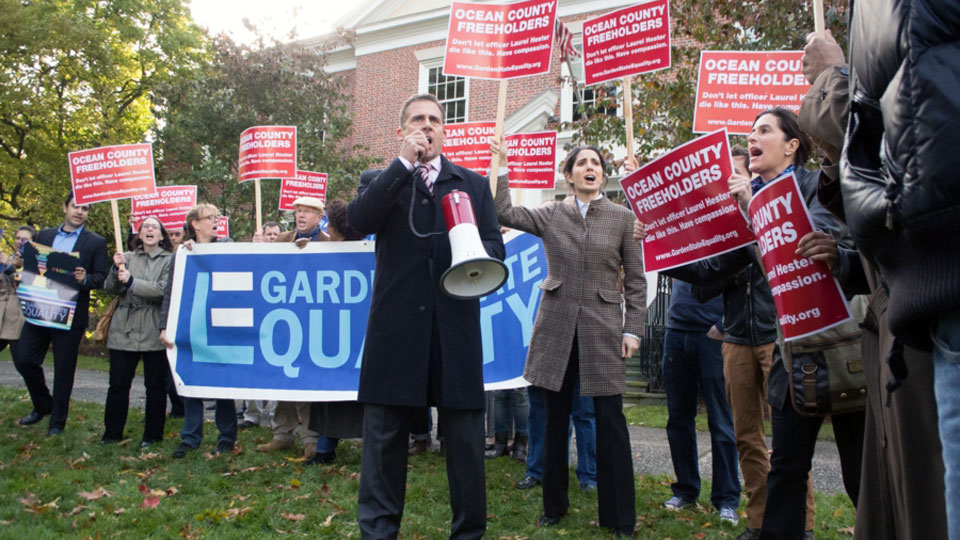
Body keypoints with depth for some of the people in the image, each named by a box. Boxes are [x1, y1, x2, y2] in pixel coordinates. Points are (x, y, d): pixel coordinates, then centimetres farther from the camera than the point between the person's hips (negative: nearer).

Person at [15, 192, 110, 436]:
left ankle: (57, 422, 16)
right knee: (24, 360, 5)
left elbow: (103, 277, -5)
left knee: (64, 370, 2)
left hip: (71, 314, -4)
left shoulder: (96, 242, 0)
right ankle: (43, 405, 29)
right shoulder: (45, 235, 13)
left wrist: (85, 279, -24)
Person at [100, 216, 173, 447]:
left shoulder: (169, 260, 1)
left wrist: (132, 282, -16)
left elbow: (163, 290, -12)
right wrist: (116, 269, -11)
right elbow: (110, 288, 6)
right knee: (118, 383, 6)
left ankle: (153, 434, 15)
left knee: (155, 385, 4)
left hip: (153, 332, -3)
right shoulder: (127, 257, 12)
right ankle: (112, 432, 18)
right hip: (124, 329, 3)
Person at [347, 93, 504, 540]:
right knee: (384, 433, 6)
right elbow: (359, 219, -10)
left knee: (465, 439, 6)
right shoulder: (380, 181, 12)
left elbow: (496, 248, 9)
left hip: (456, 325, 1)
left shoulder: (474, 184, 16)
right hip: (396, 325, -1)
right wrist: (404, 163, -10)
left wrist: (477, 253, -14)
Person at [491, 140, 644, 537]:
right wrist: (501, 166, -1)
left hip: (602, 329, -2)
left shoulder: (623, 218, 2)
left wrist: (633, 330, -3)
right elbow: (504, 213, 1)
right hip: (557, 326, 2)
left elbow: (636, 280, 3)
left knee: (610, 422, 0)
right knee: (556, 418, 10)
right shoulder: (551, 215, 7)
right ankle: (554, 505, 25)